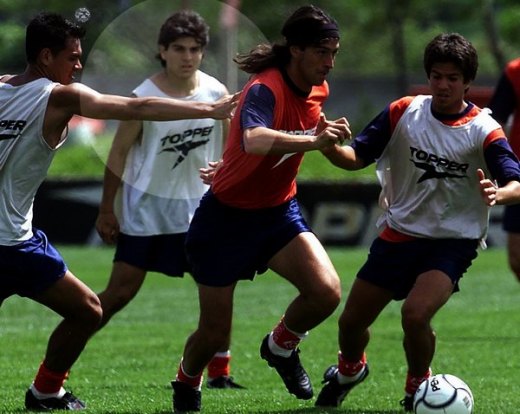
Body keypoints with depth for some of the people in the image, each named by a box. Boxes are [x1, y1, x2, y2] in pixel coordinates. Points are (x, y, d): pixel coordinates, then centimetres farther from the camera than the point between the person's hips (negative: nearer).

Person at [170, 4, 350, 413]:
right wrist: (313, 140, -60)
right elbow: (254, 140, -51)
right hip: (227, 216, -6)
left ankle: (281, 346, 12)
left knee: (326, 291, -20)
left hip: (278, 211, 6)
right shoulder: (265, 89, -27)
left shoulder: (318, 90, -3)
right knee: (215, 333, 2)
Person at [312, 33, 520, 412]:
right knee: (351, 322, 10)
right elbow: (357, 157, -2)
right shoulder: (403, 113, -4)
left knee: (415, 314, -27)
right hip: (398, 234, 4)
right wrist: (330, 147, -25)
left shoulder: (484, 131, -13)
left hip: (453, 242, -4)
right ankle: (350, 370, 47)